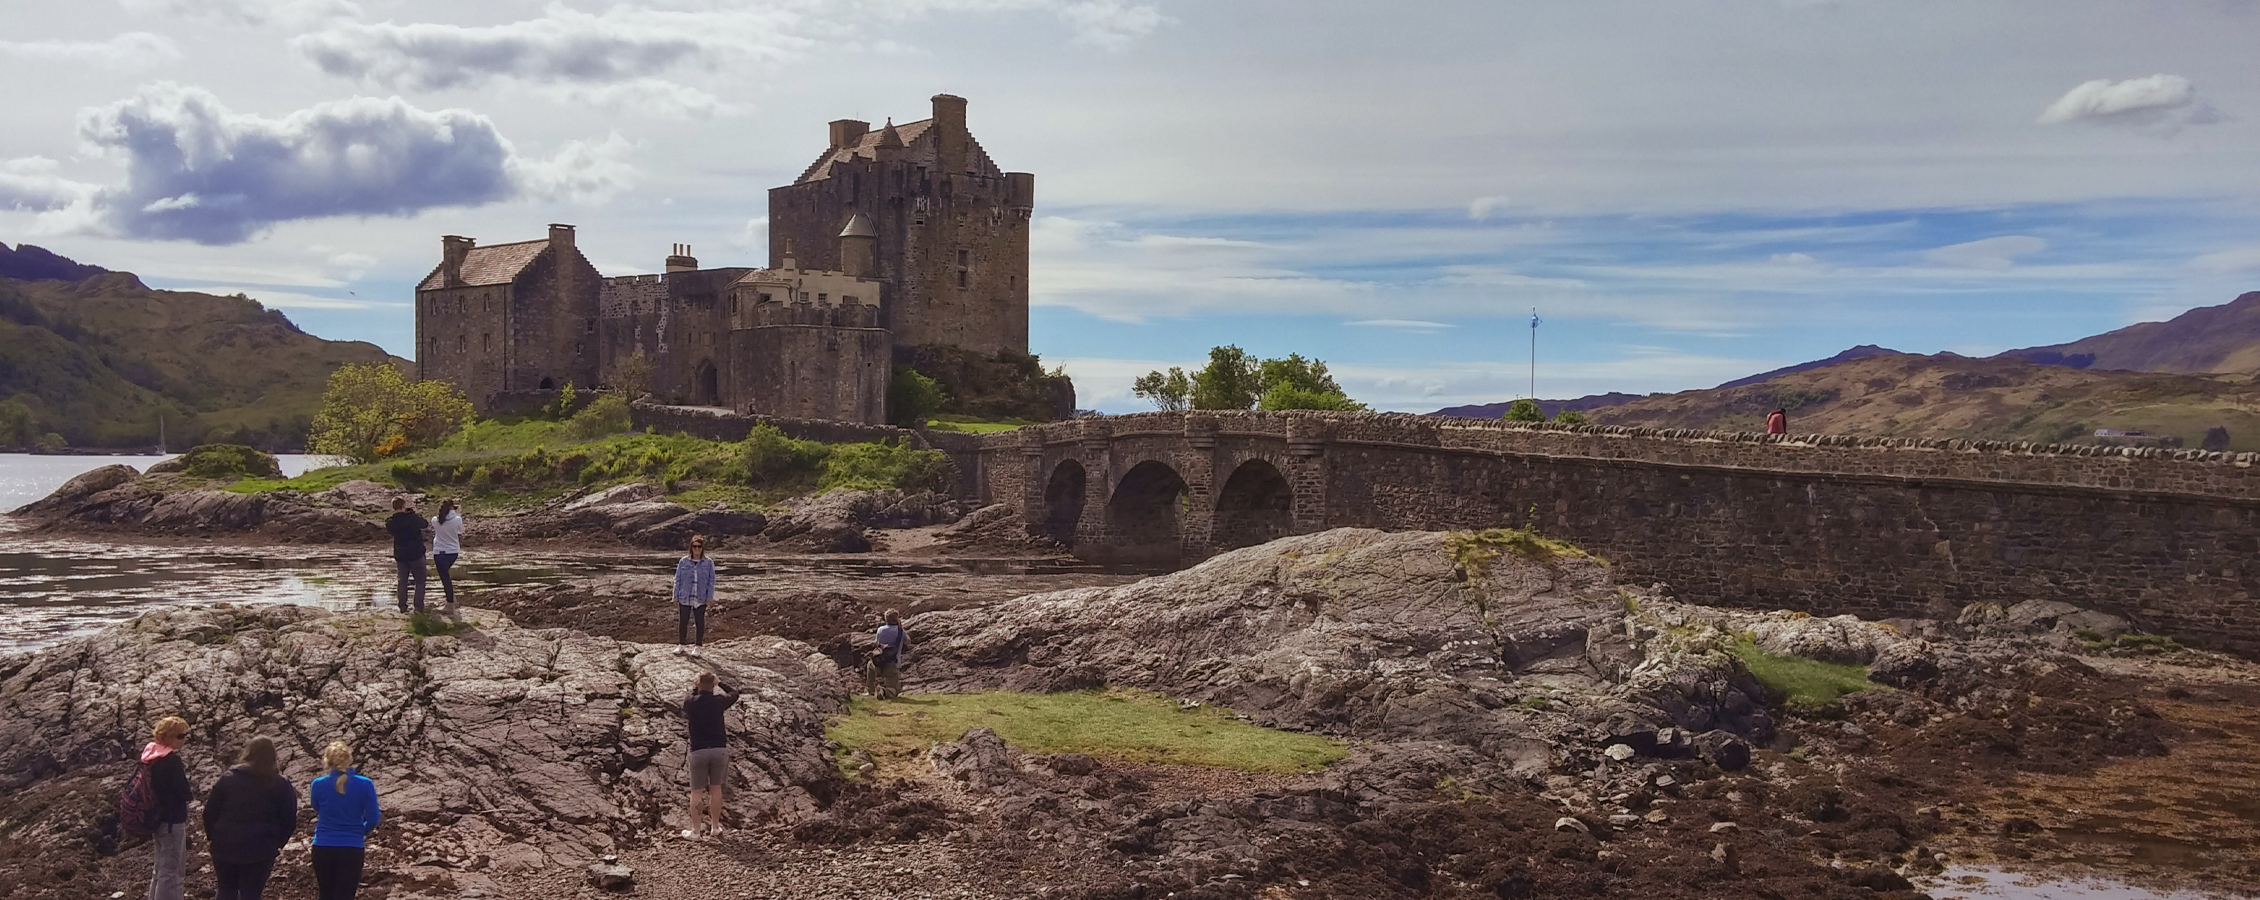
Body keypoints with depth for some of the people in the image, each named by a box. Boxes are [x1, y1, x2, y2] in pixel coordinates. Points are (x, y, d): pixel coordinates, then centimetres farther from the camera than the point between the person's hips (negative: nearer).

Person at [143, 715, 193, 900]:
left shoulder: (150, 754, 3)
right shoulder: (171, 760, -23)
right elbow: (184, 793, -18)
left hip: (157, 818, 9)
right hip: (172, 821, -9)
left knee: (161, 869, 22)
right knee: (171, 872, 0)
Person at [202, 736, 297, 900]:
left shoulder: (228, 778, 1)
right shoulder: (281, 785, -1)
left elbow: (210, 811, 1)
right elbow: (289, 820, -1)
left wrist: (212, 836, 13)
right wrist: (277, 843, 9)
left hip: (225, 847, 1)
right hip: (260, 851, -1)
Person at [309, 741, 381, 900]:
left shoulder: (318, 785, -5)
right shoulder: (365, 785, -8)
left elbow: (317, 811, 12)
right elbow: (373, 819, -4)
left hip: (323, 848, 2)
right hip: (352, 849, -1)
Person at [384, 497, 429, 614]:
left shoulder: (390, 522, -7)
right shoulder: (413, 518, -16)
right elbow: (425, 524, 0)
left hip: (400, 556, 3)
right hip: (416, 555, -3)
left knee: (402, 581, 16)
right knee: (420, 581, 7)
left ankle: (402, 606, 17)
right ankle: (419, 606, 5)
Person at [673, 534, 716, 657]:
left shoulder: (708, 563, 1)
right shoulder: (683, 562, 1)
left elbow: (711, 581, 3)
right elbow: (677, 580, 4)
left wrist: (709, 597, -4)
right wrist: (676, 597, 1)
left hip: (700, 599, 0)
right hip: (685, 598, 0)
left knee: (700, 622, 6)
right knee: (683, 622, 6)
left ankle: (697, 647, 17)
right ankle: (680, 645, 22)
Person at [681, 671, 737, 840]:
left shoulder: (690, 702, -3)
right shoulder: (718, 701, -2)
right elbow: (734, 694, 19)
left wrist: (695, 688, 29)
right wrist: (720, 683, 33)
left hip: (698, 751, -1)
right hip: (719, 749, 1)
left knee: (696, 792, 7)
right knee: (716, 789, 13)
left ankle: (695, 831, 11)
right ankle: (715, 827, 22)